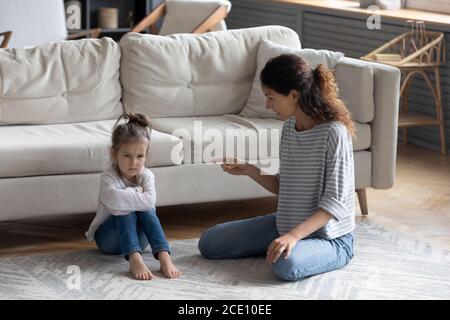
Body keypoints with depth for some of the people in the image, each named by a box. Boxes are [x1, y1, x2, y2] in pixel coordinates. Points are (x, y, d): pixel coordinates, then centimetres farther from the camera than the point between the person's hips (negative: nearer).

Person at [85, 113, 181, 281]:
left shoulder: (146, 176, -8)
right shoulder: (108, 177, -18)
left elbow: (150, 201, -31)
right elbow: (112, 199, -42)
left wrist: (126, 195, -26)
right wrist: (137, 193, -28)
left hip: (137, 236, 3)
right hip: (108, 237, -3)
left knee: (147, 210, -26)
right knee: (125, 210, -31)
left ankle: (164, 257, -42)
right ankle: (134, 259, -51)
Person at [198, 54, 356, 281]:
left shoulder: (334, 133, -23)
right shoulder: (289, 126, 2)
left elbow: (335, 202, -24)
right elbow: (284, 187, 10)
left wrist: (294, 235, -34)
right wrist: (249, 171, -5)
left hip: (329, 235, -8)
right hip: (288, 224, 8)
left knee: (286, 265, -40)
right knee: (208, 243, 5)